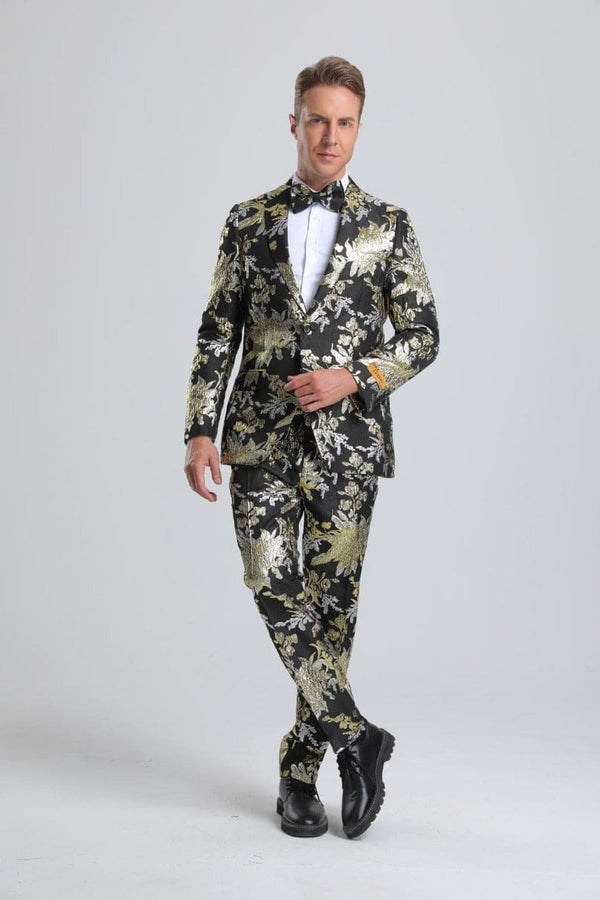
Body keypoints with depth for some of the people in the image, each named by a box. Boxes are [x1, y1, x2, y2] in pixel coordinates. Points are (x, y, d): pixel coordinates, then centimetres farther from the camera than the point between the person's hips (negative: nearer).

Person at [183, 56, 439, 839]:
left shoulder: (388, 225, 4)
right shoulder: (248, 223, 8)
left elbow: (423, 336, 3)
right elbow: (217, 335, 7)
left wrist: (353, 377, -13)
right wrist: (200, 431, -2)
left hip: (347, 441, -1)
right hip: (261, 438, 1)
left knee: (331, 603, 3)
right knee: (275, 590, -8)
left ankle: (301, 772, 16)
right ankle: (356, 736, 7)